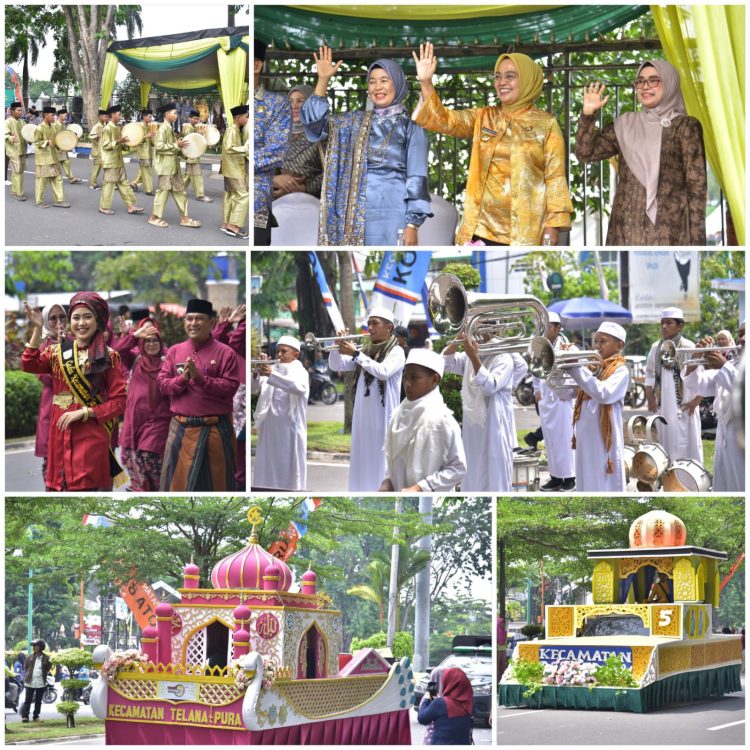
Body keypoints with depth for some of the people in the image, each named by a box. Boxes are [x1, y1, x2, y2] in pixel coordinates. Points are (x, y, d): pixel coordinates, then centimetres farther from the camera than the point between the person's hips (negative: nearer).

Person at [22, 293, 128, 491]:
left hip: (92, 436, -3)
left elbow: (119, 401, -5)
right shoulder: (58, 351, 10)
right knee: (60, 486, 4)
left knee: (87, 487, -6)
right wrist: (38, 329, -15)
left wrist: (83, 412, -13)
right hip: (61, 433, 4)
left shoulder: (109, 357, 0)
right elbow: (29, 365, -8)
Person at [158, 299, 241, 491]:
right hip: (181, 428, 3)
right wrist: (182, 379, -14)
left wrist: (200, 378, -19)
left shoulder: (225, 353, -3)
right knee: (179, 479, 7)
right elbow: (162, 383, 5)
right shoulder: (174, 351, 8)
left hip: (215, 429, -3)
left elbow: (230, 387, -10)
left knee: (215, 481, 4)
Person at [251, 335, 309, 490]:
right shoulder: (271, 369, 13)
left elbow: (299, 387, -25)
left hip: (289, 429, -5)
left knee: (290, 470, -4)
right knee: (267, 470, 8)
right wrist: (256, 373, -12)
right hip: (269, 427, 5)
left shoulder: (299, 372, -2)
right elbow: (252, 389, 8)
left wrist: (271, 375, -32)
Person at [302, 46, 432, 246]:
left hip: (392, 213, -4)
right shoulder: (355, 122, 15)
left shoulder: (411, 127, 3)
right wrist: (323, 79, 0)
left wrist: (412, 224, -11)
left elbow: (417, 179, -2)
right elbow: (315, 122, 9)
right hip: (358, 213, 4)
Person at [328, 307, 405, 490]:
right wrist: (339, 346, -5)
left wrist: (356, 354, -21)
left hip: (383, 417, -6)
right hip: (362, 416, 6)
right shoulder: (365, 351, 15)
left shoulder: (396, 351, -4)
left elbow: (383, 372, -22)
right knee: (364, 461, 8)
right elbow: (336, 366, 13)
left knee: (383, 464, -9)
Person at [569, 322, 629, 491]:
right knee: (587, 485, 12)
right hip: (585, 438, 7)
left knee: (606, 487, -4)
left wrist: (576, 368, -24)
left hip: (604, 440, -7)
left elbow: (604, 394, -24)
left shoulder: (620, 370, -7)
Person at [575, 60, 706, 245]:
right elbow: (585, 153, 10)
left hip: (669, 228, -4)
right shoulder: (626, 124, 14)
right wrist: (588, 114, -3)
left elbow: (697, 184, -2)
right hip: (628, 227, 4)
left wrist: (697, 237, -9)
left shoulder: (685, 126, 2)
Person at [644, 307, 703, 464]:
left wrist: (695, 401, -11)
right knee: (666, 443, 7)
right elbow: (650, 375, 16)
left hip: (684, 407, -5)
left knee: (687, 444, -5)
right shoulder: (656, 348, 9)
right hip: (663, 407, 5)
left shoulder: (689, 348, -6)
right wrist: (650, 399, 7)